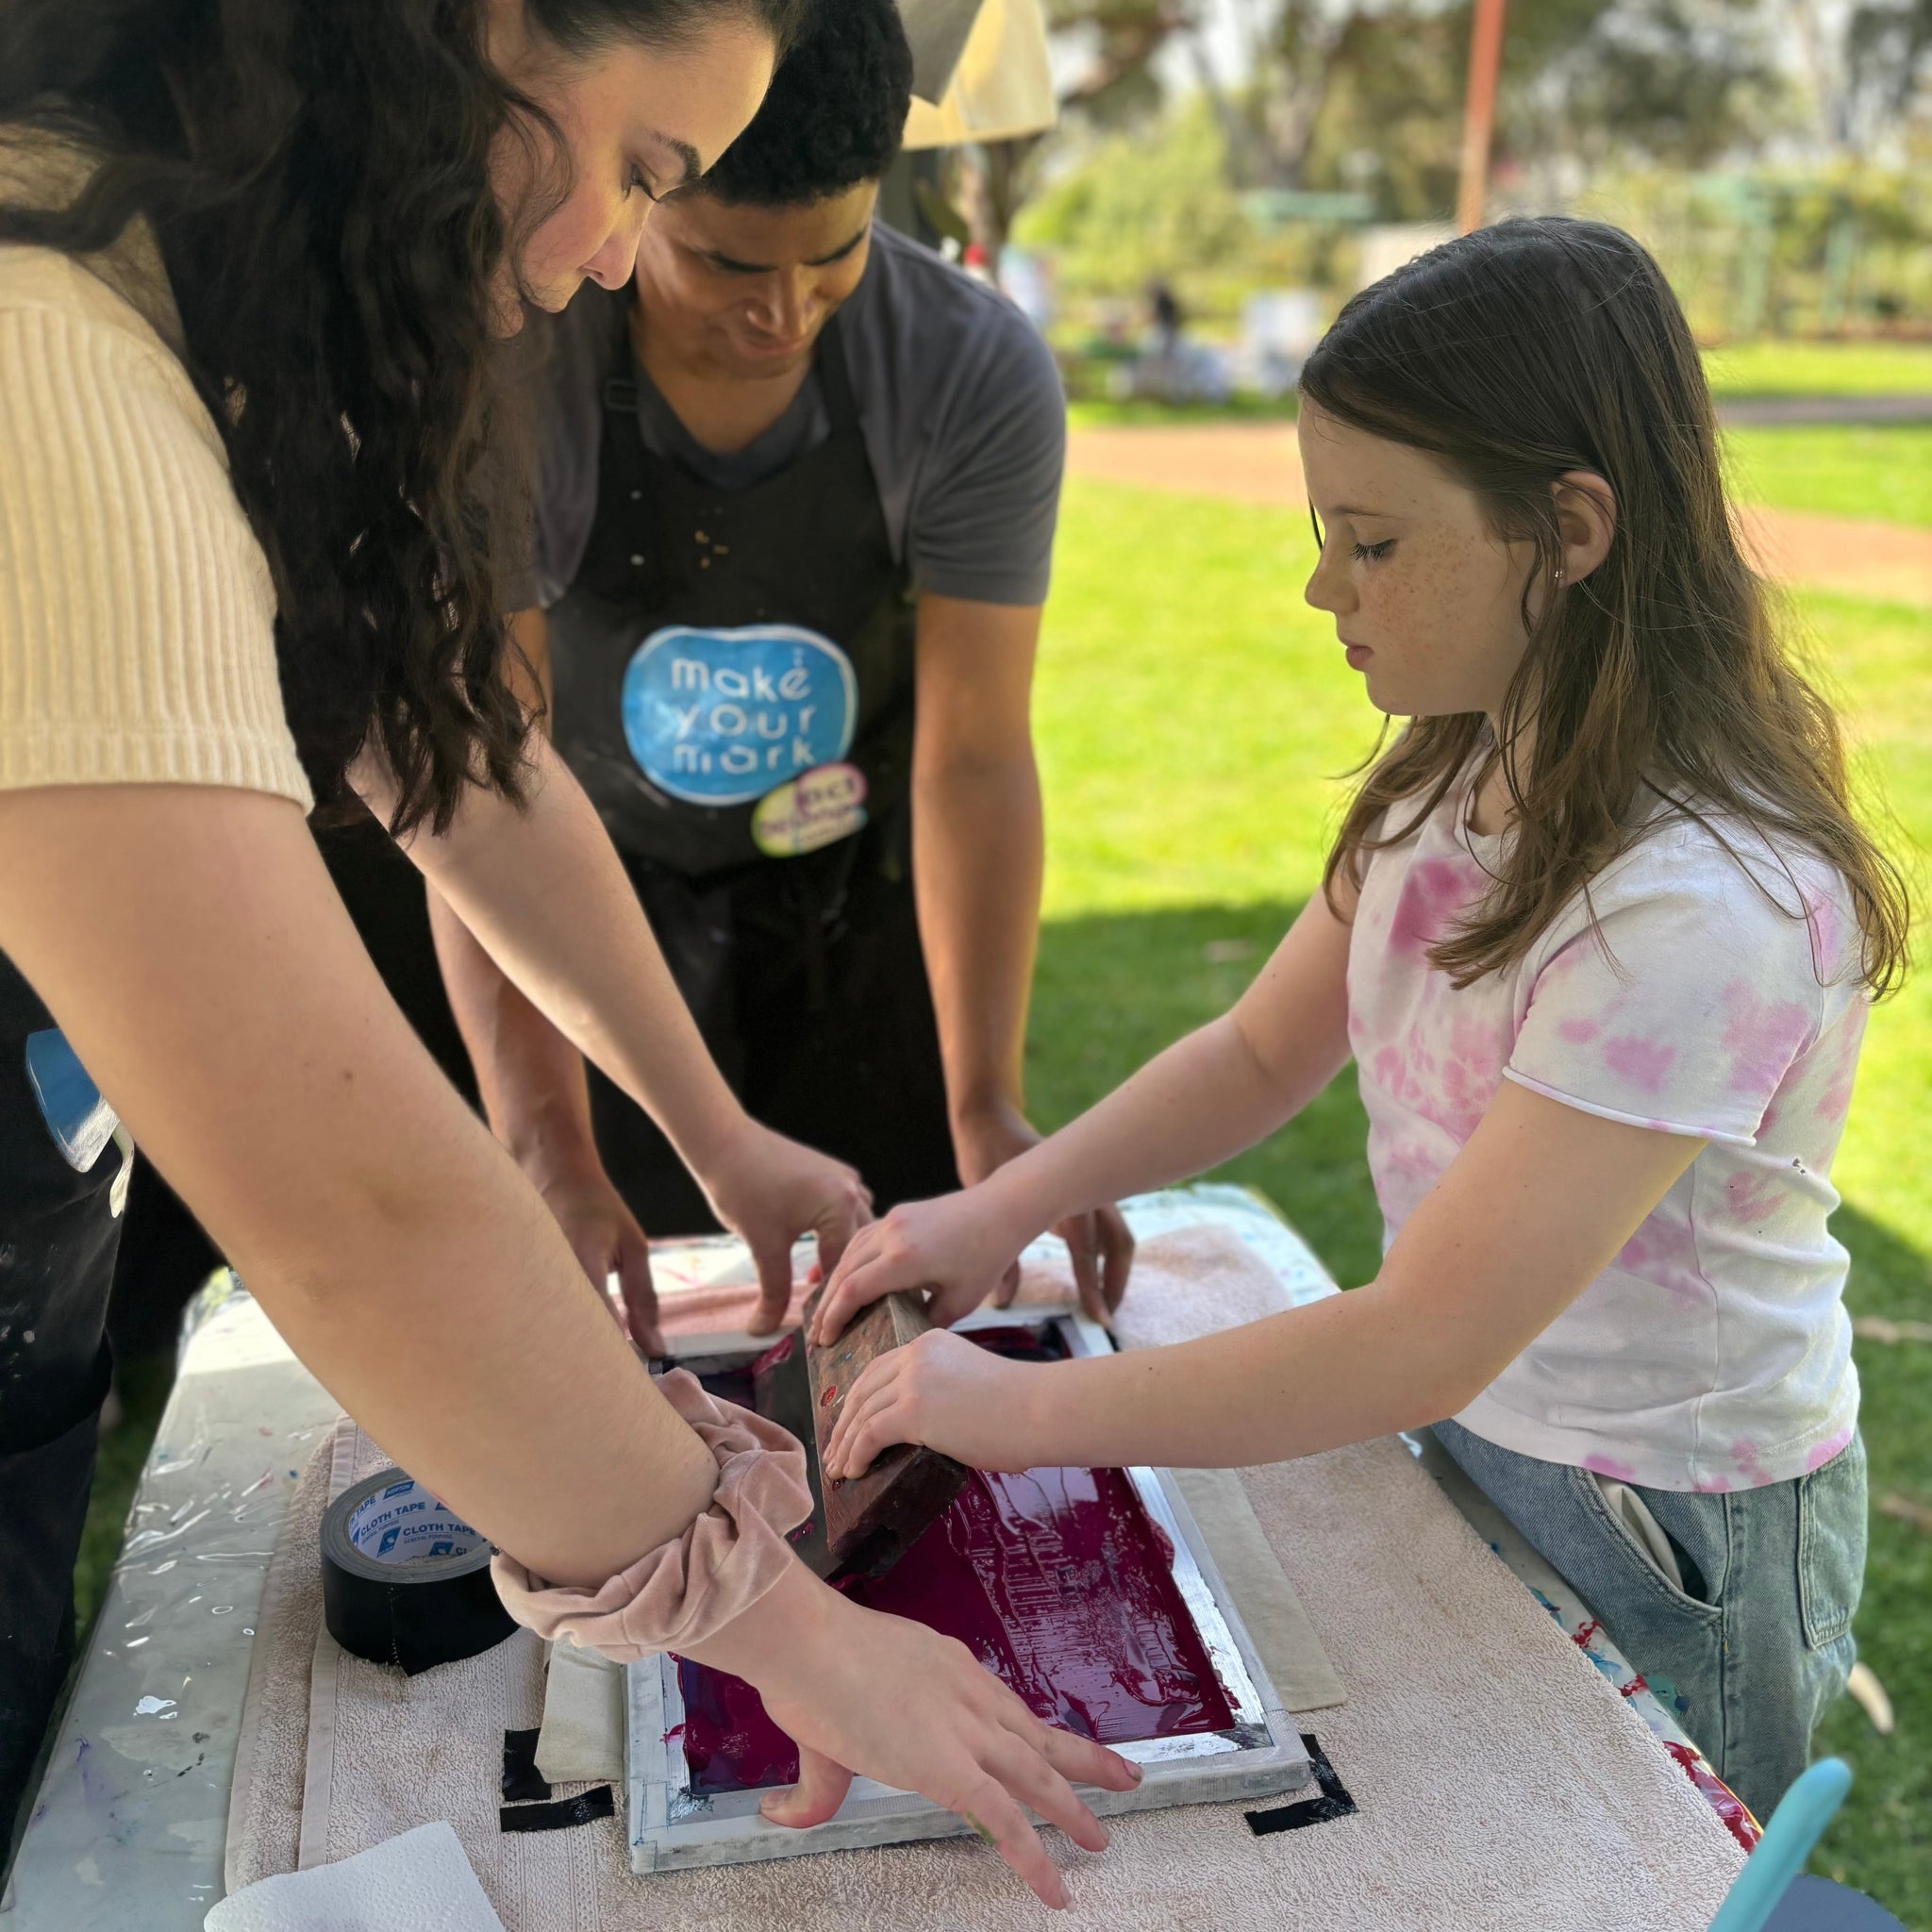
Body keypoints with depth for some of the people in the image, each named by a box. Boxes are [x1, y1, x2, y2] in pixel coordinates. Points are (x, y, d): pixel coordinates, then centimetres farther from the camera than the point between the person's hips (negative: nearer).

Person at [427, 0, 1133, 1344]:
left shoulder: (978, 376, -23)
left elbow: (975, 755, -22)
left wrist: (987, 1108, -31)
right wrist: (544, 1151, -37)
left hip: (871, 880, 1)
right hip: (613, 881, 0)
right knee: (631, 1326, 8)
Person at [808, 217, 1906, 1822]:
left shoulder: (1700, 906, -32)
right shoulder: (1463, 776, -5)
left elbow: (1417, 1347, -31)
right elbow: (1265, 1050, 3)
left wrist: (1023, 1411, -24)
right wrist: (1004, 1208, -11)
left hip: (1669, 1537, -7)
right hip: (1465, 1435, 7)